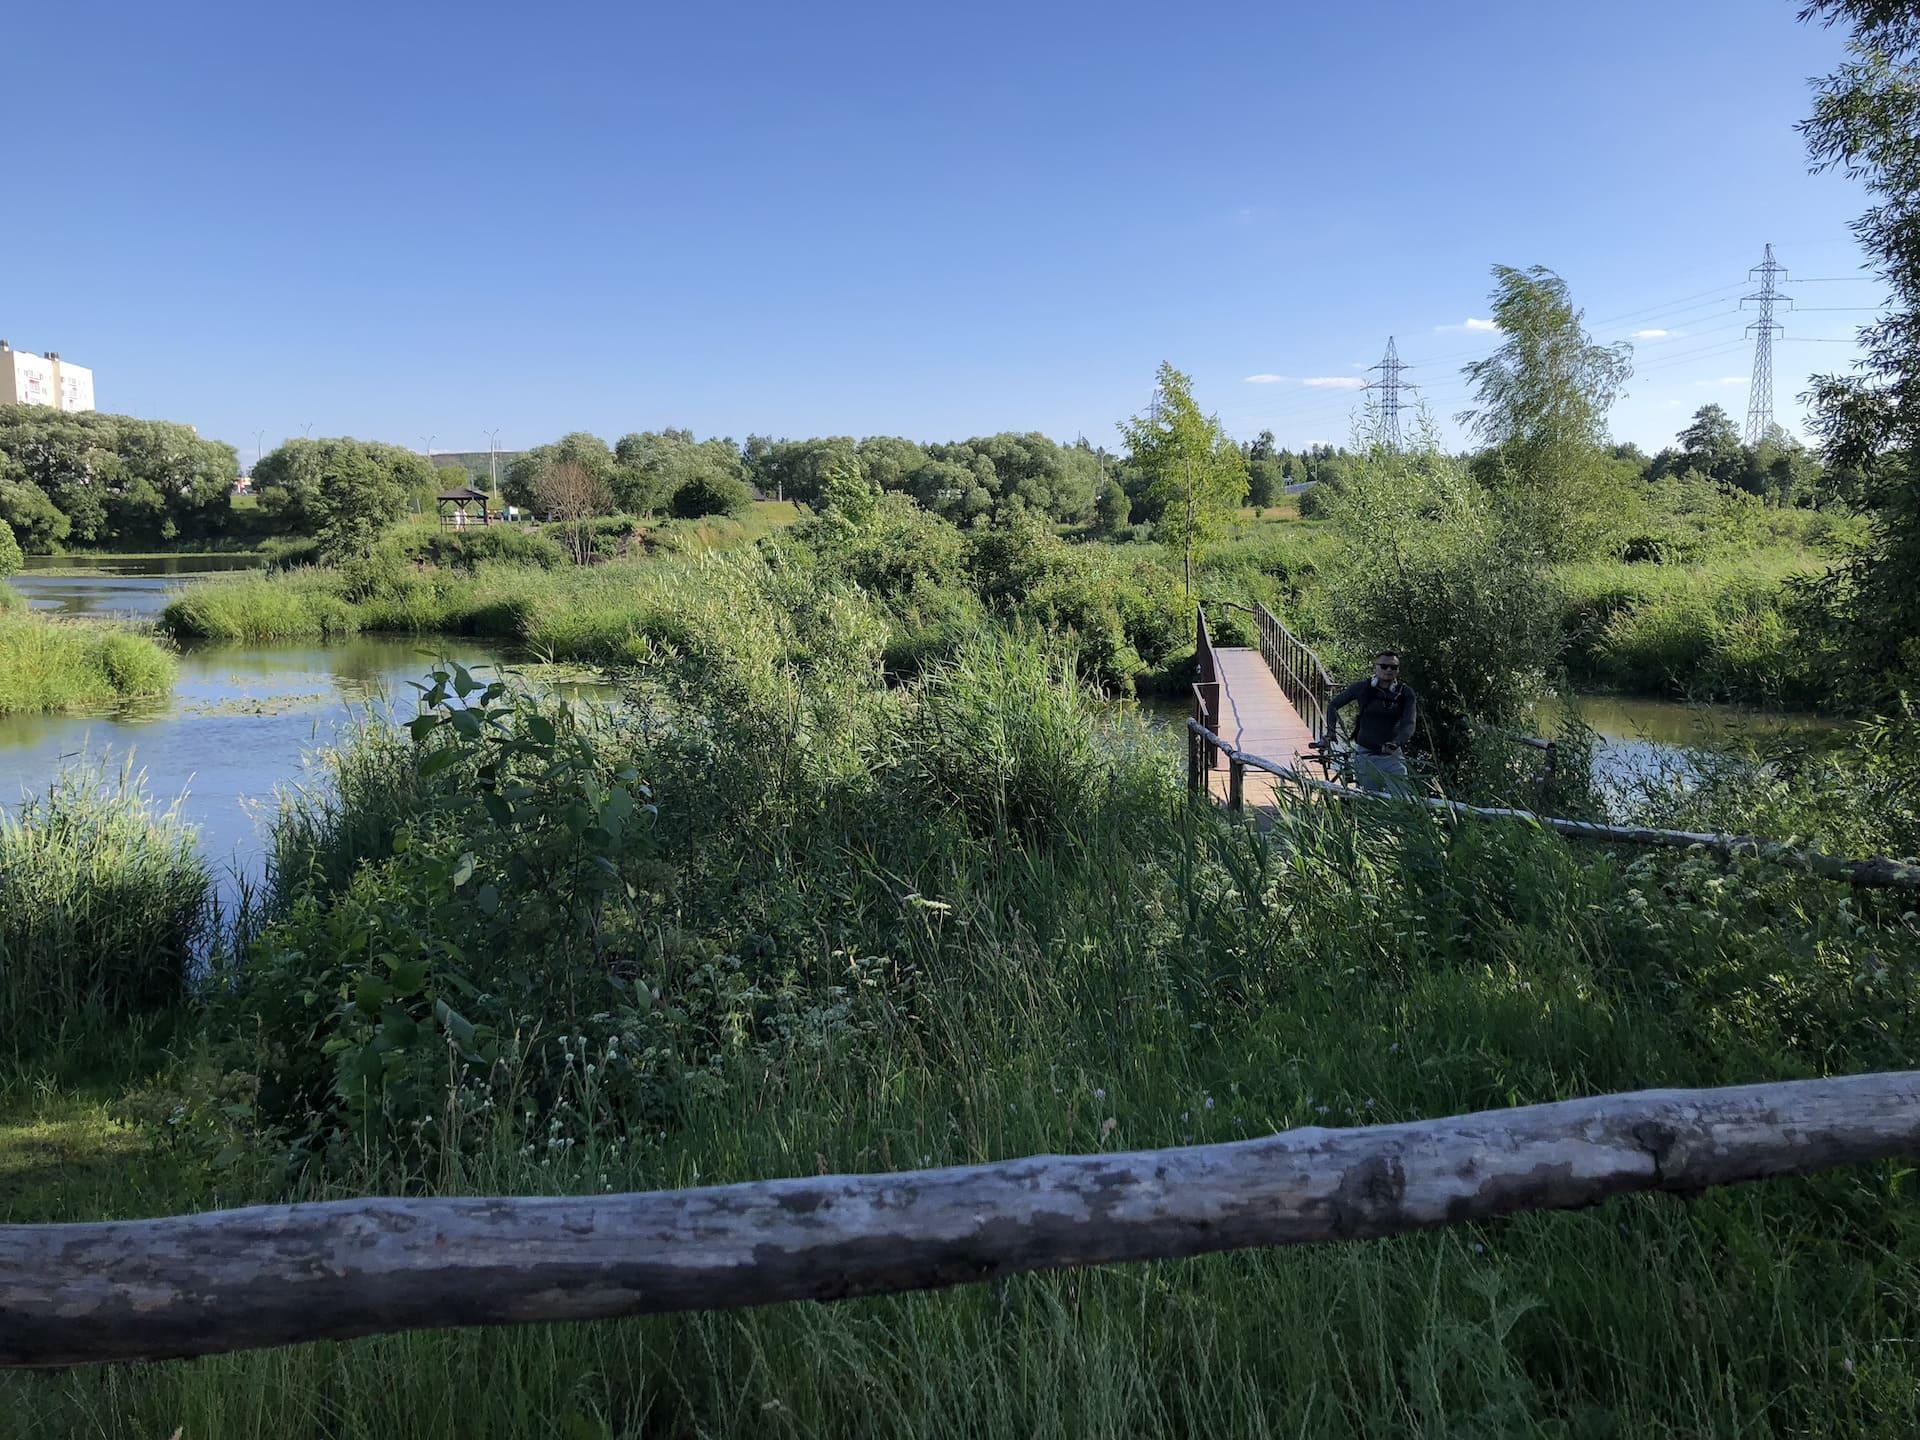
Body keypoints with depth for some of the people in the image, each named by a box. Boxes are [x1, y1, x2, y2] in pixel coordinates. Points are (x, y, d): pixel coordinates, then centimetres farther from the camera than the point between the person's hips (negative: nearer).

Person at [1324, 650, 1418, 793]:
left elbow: (1409, 723, -14)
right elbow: (1333, 705, 9)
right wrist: (1331, 730, -5)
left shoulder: (1405, 693, -3)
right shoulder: (1362, 687, -3)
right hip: (1365, 755, -1)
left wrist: (1396, 743, -33)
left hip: (1391, 755, 1)